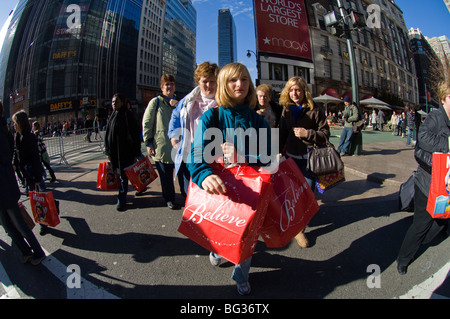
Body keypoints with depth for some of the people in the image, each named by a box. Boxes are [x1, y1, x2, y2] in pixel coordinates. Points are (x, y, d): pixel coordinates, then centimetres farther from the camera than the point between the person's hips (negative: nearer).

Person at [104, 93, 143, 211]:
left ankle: (121, 201, 2)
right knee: (120, 173, 13)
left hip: (125, 151, -7)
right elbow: (108, 134, 19)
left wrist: (136, 152, -15)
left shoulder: (128, 115, -7)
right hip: (114, 151, 7)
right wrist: (108, 152, 17)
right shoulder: (112, 116, 15)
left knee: (124, 175, -3)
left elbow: (135, 135, -11)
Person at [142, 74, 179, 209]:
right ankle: (169, 199, 21)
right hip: (161, 146, -3)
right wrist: (148, 142, -5)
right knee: (166, 175, 5)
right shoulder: (155, 102, 2)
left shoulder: (178, 102, 16)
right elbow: (146, 123, 0)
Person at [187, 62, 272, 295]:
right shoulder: (211, 116, -11)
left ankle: (241, 276, 44)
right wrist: (204, 175, -45)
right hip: (219, 188, -1)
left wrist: (242, 157, -29)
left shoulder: (258, 120, -4)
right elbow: (197, 154, -23)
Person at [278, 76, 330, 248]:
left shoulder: (315, 109, -5)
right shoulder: (287, 109, 7)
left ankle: (299, 228, 13)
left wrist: (307, 133, -19)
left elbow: (325, 134, -4)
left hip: (309, 158, -3)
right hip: (291, 156, 3)